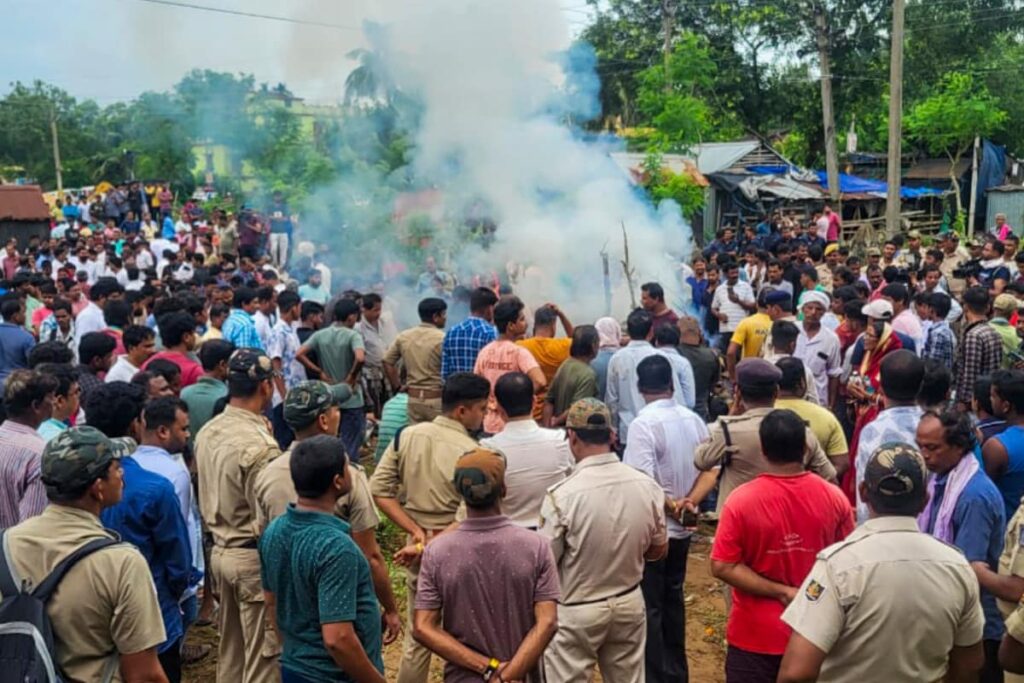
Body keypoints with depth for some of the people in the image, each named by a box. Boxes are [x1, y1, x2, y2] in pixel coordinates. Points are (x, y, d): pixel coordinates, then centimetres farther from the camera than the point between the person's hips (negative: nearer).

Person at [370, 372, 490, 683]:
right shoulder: (470, 453, -19)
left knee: (416, 637, 21)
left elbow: (378, 489, -3)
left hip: (418, 553, 5)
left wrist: (416, 532, -5)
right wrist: (434, 544, -15)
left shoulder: (407, 436, -4)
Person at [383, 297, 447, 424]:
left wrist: (398, 386, 15)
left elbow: (387, 362, 10)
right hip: (437, 399, -6)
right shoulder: (442, 339, -13)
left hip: (413, 398, 6)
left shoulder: (404, 336, 5)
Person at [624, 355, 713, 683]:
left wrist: (672, 506, -12)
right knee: (672, 599, 22)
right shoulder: (694, 419, 1)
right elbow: (710, 470, 1)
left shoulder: (644, 423, -20)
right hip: (681, 528, 7)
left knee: (649, 606, 6)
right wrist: (690, 501, -10)